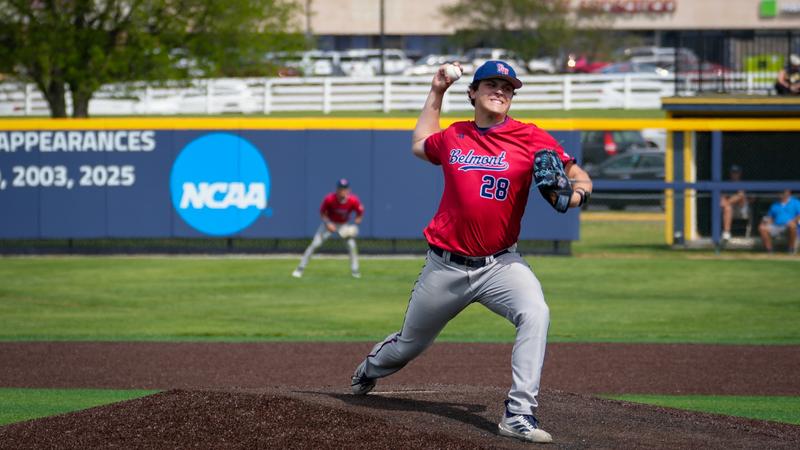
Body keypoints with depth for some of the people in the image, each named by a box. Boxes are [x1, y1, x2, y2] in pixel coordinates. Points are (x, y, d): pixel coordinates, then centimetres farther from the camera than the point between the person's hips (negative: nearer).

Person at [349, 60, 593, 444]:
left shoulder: (530, 138, -4)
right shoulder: (452, 138, 4)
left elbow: (579, 177, -1)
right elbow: (420, 145, 28)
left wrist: (575, 195, -23)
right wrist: (436, 93, 22)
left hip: (500, 264, -2)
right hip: (445, 266, 2)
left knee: (535, 314, -32)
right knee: (410, 345, 16)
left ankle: (519, 414, -33)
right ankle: (371, 368, 53)